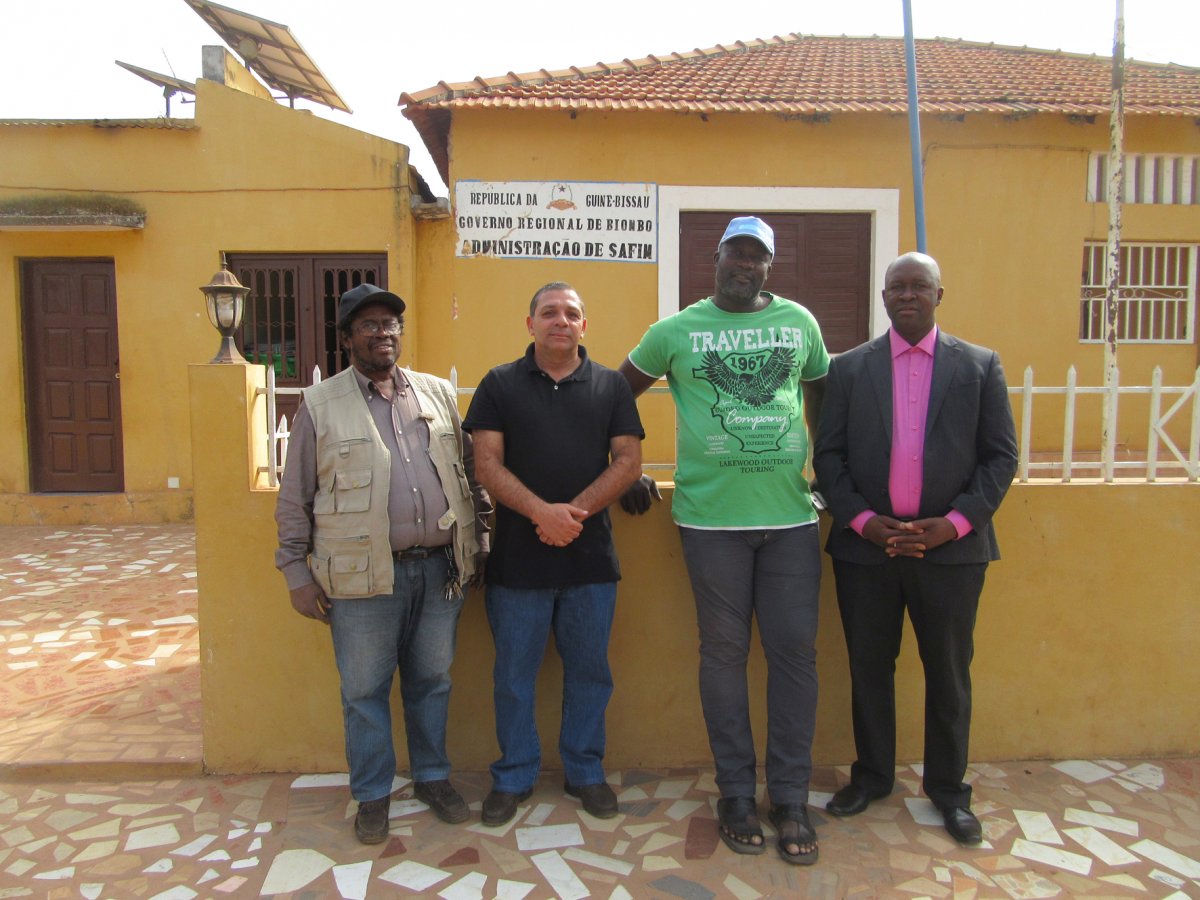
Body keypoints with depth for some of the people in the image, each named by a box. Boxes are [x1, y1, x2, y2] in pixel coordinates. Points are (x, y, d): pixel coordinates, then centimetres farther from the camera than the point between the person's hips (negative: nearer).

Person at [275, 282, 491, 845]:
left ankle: (432, 777, 34)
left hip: (438, 568, 3)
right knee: (364, 690, 8)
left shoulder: (438, 393, 9)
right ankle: (372, 794, 27)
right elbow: (294, 498, 2)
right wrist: (297, 572, 0)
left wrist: (478, 541, 10)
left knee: (432, 681, 15)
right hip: (363, 577, -2)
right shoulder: (320, 405, 0)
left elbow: (468, 472, 13)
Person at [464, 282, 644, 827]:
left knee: (589, 669, 12)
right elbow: (488, 463, -5)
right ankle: (514, 776, 28)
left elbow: (628, 461, 0)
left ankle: (585, 771, 31)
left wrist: (575, 511, -14)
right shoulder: (499, 385, 4)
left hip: (591, 557, 1)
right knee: (514, 673, 10)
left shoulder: (611, 386, 7)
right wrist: (542, 511, -19)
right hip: (516, 558, -1)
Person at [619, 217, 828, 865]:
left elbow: (820, 394, 22)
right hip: (711, 518, -1)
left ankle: (790, 798, 19)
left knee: (794, 652, 4)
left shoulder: (799, 322, 9)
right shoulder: (677, 331, 4)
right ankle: (737, 794, 22)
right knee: (724, 653, 6)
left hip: (791, 516, 2)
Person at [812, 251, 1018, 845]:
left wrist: (954, 523, -10)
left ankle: (947, 787, 29)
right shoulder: (848, 368, 5)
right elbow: (828, 456, 2)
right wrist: (864, 521, -10)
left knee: (949, 673, 10)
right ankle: (871, 776, 30)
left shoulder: (980, 366, 5)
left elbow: (1000, 456, 2)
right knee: (869, 668, 11)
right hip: (866, 547, 1)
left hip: (951, 547, 0)